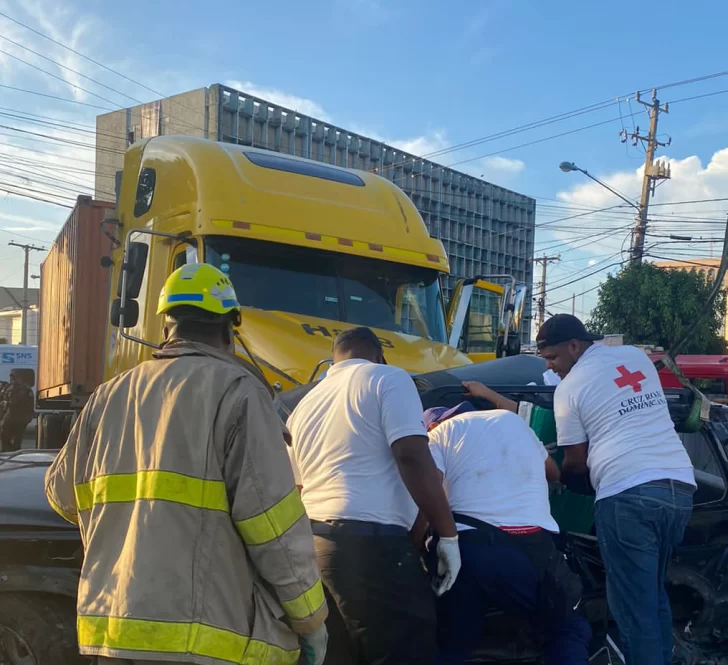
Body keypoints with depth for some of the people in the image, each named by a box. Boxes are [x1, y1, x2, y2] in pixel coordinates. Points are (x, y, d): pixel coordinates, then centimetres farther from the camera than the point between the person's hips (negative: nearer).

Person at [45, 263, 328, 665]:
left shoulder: (108, 397, 10)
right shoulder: (234, 390, -9)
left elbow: (62, 495, 23)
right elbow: (273, 521, -14)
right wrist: (310, 618, -3)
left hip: (113, 631, 6)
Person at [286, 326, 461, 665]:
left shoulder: (305, 405, 22)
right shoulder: (388, 379, 2)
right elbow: (413, 458, -11)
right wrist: (448, 533, -8)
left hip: (312, 543, 8)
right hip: (370, 541, -8)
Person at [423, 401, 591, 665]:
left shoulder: (439, 434, 15)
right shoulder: (511, 419, 27)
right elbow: (552, 472, 43)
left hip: (466, 548, -1)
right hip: (531, 547, 2)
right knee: (568, 631, 25)